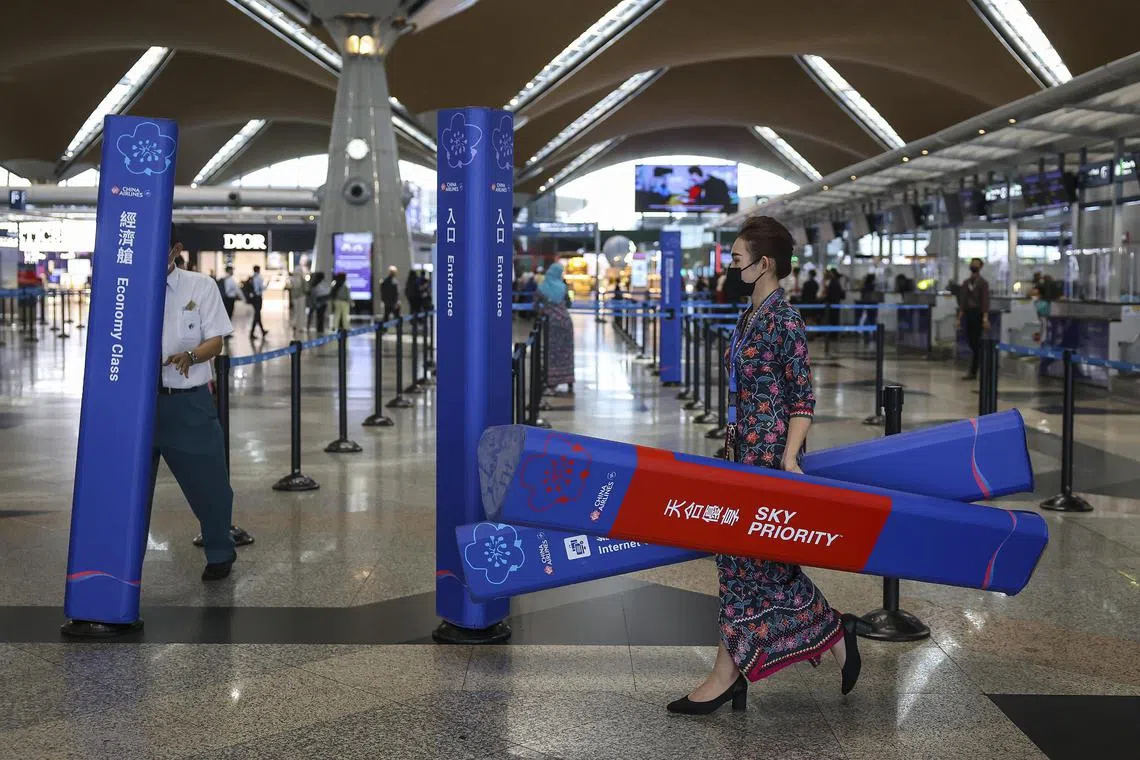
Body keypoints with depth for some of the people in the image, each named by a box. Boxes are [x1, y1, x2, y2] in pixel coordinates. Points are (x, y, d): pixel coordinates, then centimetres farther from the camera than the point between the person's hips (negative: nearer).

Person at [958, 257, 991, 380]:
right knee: (971, 342, 7)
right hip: (967, 314, 5)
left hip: (978, 314, -5)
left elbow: (985, 301, -10)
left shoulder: (983, 283, -3)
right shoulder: (965, 282, 13)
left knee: (975, 343, -5)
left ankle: (973, 371, -4)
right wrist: (960, 318, 9)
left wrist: (985, 318, -19)